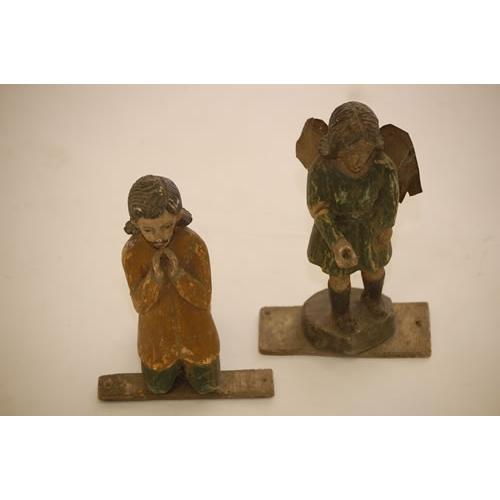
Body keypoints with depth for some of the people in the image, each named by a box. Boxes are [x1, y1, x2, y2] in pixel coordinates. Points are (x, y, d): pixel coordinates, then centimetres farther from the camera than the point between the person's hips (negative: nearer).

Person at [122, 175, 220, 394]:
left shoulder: (194, 244, -30)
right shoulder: (131, 252, -28)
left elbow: (204, 299, -25)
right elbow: (140, 304, -21)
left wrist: (177, 273, -42)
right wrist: (156, 275, -41)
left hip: (194, 330, 0)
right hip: (158, 333, 1)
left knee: (205, 386, 19)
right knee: (159, 387, 21)